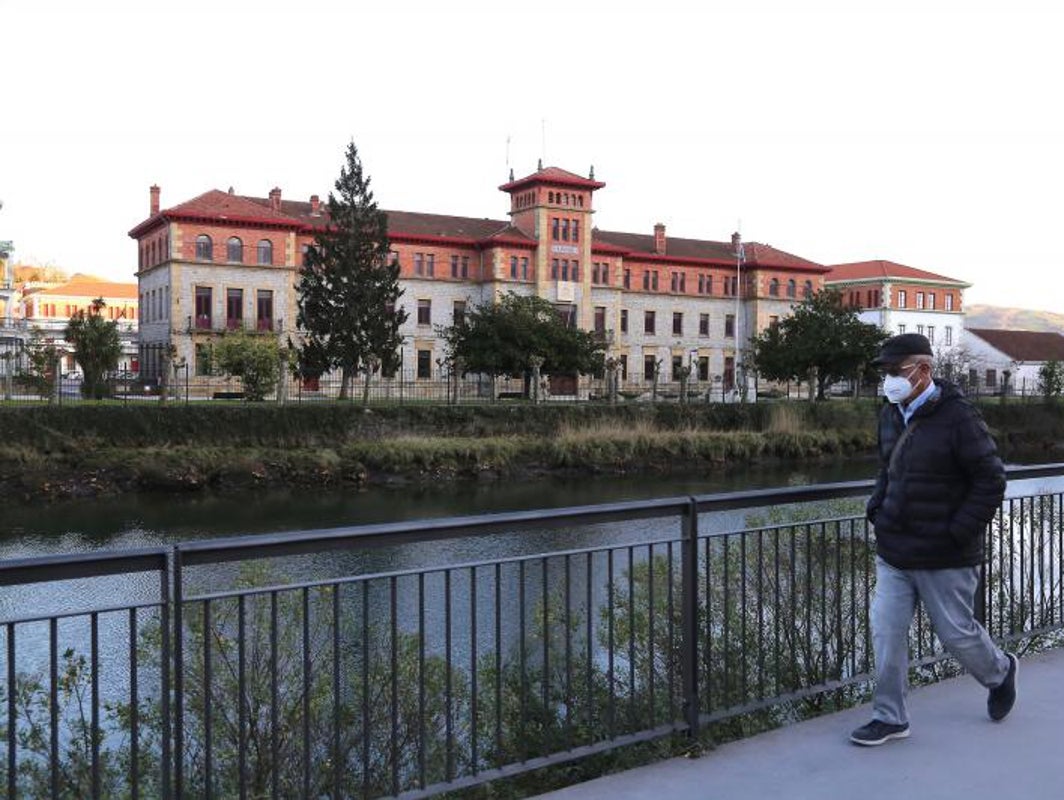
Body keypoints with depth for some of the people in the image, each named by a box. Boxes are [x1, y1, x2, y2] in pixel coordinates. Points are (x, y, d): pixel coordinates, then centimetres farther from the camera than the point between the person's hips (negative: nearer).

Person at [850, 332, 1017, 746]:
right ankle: (889, 718, 17)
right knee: (886, 632, 4)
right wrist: (876, 509, 7)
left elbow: (991, 481, -14)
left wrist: (957, 533, -17)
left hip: (943, 558, -6)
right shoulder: (891, 415, 6)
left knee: (956, 632, 10)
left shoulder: (958, 417, -16)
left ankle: (1001, 672, 42)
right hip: (893, 553, 6)